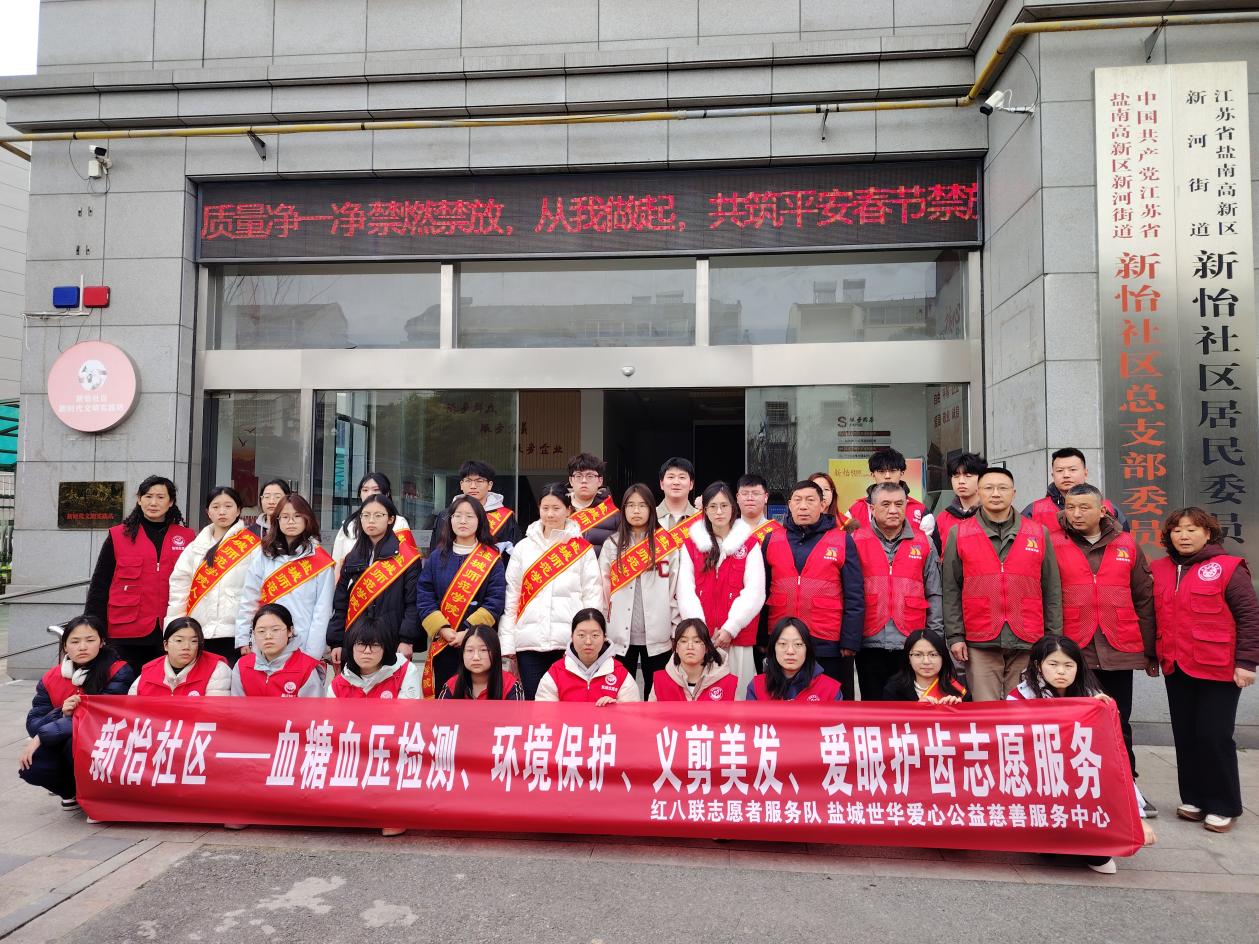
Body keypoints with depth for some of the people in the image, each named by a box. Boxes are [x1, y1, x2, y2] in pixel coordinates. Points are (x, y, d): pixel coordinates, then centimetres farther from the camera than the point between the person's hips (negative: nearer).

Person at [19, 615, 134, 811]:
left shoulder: (118, 672, -14)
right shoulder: (50, 679, 1)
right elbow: (33, 725, -4)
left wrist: (42, 737, -21)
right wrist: (62, 714, -25)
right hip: (62, 749, 5)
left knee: (76, 742, -33)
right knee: (31, 766, -22)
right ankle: (72, 793, 9)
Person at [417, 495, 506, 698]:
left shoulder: (492, 559, 1)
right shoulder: (437, 557, 8)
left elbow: (495, 603, -6)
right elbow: (424, 599, 2)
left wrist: (468, 632, -16)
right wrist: (443, 629, -12)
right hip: (441, 644, 2)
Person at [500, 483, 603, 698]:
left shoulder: (582, 549, 5)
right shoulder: (523, 547, 10)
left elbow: (593, 598, 2)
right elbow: (510, 598, 9)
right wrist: (507, 647, 4)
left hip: (570, 644, -2)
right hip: (529, 643, 2)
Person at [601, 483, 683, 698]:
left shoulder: (667, 543, 2)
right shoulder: (612, 544, 6)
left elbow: (677, 589, 1)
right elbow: (602, 590, 6)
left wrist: (677, 630, -1)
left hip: (657, 634, -1)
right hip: (621, 634, 1)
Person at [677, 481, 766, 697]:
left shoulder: (749, 543, 6)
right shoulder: (691, 544, 10)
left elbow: (754, 592, -2)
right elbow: (685, 591, 2)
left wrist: (730, 628, -11)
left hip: (736, 637, -1)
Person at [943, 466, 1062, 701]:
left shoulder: (1039, 534, 11)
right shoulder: (959, 534, 7)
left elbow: (1052, 591, 12)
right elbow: (950, 591, 5)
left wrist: (1054, 638, 8)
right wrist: (955, 636, -1)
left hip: (1028, 642, 1)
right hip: (980, 643, -1)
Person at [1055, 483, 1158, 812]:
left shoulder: (1127, 545, 7)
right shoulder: (1053, 545, -1)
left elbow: (1144, 600, 9)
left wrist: (1149, 649, 8)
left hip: (1119, 651, 2)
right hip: (1071, 651, -2)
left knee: (1119, 723, 12)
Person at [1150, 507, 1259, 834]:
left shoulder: (1228, 568, -7)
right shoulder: (1159, 569, 8)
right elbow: (1154, 615, 14)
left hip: (1218, 669, -5)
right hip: (1176, 668, 5)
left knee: (1214, 736, -1)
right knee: (1185, 736, 11)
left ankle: (1223, 806, 14)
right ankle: (1194, 798, 24)